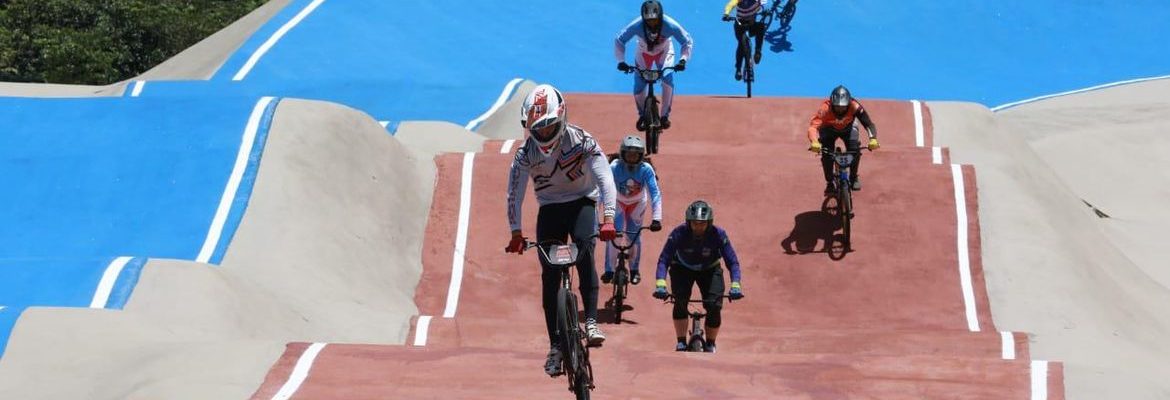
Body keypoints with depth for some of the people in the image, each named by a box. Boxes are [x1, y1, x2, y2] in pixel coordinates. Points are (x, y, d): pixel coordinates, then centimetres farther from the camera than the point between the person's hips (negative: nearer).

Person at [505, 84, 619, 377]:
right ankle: (555, 346, 3)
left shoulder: (582, 141, -19)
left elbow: (605, 178, -24)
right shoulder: (526, 153, -13)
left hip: (582, 202, -3)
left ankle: (591, 321, -33)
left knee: (585, 249, -32)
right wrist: (515, 232, -17)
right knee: (549, 276, -4)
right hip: (550, 208, 3)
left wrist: (608, 218, -35)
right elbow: (514, 193, -11)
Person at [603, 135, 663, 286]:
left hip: (637, 203, 1)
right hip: (617, 202, -1)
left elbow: (655, 194, -34)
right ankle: (609, 271, -2)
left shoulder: (646, 169, -31)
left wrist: (656, 218, -45)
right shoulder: (614, 167, -34)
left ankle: (634, 271, 18)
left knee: (634, 235, -3)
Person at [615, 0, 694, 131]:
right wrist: (621, 61, -34)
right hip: (644, 53, 1)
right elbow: (619, 41, -23)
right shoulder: (636, 25, -35)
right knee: (638, 88, -9)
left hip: (664, 52, -1)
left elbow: (687, 41, -24)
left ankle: (665, 115, -10)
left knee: (668, 80, -25)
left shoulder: (670, 25, -35)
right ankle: (642, 116, 19)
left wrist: (683, 59, -39)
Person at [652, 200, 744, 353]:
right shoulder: (679, 233, -30)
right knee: (680, 301, -26)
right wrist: (660, 284, -48)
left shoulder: (718, 235, -28)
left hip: (709, 270, 0)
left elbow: (732, 262, -27)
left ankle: (710, 345, 4)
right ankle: (681, 341, -12)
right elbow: (663, 260, -32)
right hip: (682, 269, 0)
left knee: (714, 306, -17)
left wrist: (735, 285, -43)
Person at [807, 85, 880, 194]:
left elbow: (868, 123, -38)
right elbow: (813, 126, -50)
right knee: (826, 155, -21)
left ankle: (853, 177, 4)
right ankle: (829, 183, 1)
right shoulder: (825, 108, -40)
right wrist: (814, 143, -69)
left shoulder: (854, 107, -37)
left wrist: (873, 139, -58)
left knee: (854, 150, -22)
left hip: (848, 128, 1)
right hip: (829, 129, -1)